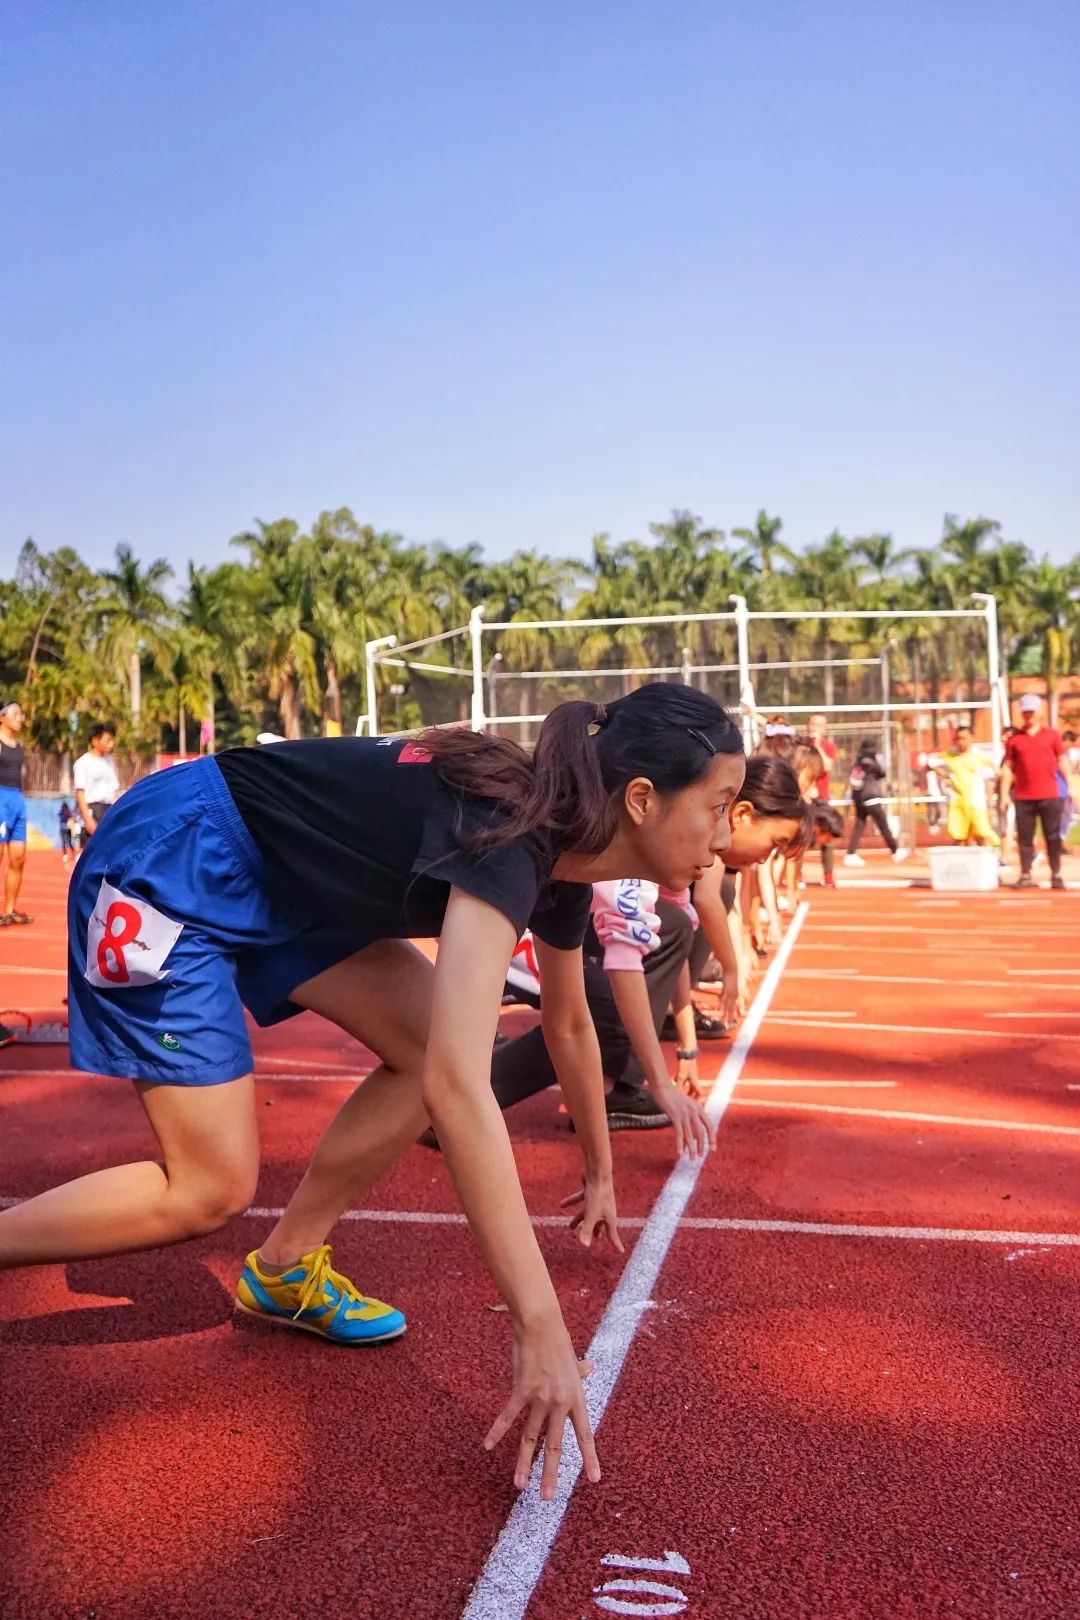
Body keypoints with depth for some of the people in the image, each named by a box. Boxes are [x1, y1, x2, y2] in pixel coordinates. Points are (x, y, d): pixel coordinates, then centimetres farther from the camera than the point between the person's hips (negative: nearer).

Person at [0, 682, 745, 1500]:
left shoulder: (563, 853, -2)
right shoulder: (510, 840, -30)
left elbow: (569, 1023, 17)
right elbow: (456, 1086, -41)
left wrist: (599, 1173, 28)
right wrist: (539, 1324, -40)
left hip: (281, 888, 9)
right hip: (173, 866, -8)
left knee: (441, 1043, -2)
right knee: (211, 1188, -9)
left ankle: (283, 1269, 13)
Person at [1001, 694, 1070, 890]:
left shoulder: (1051, 735, 6)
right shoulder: (1014, 738, 6)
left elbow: (1062, 761, 7)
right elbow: (1007, 767, 7)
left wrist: (1070, 786, 0)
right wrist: (1004, 793, 2)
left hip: (1050, 796, 0)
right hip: (1023, 797, 1)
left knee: (1053, 837, 2)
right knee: (1024, 838, 2)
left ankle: (1056, 875, 8)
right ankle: (1025, 875, 7)